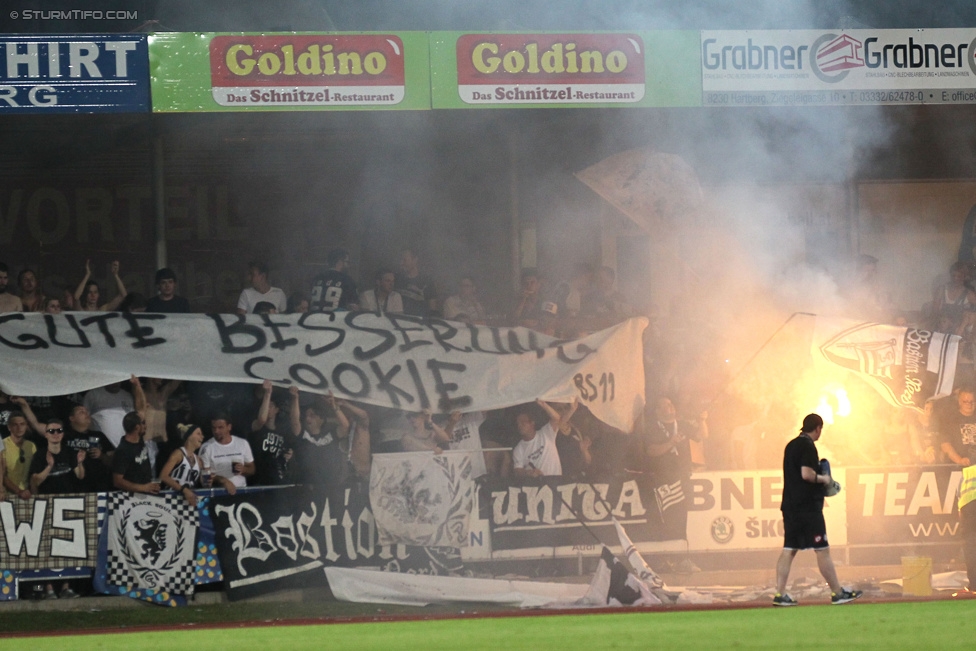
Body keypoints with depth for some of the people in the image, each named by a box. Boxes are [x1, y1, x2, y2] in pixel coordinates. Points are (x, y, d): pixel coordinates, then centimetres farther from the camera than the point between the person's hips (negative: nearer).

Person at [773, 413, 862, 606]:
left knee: (788, 550, 6)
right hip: (808, 506, -9)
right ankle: (837, 593, 2)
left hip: (790, 505, 9)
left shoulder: (791, 446, 16)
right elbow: (806, 474, -23)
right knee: (822, 550, -3)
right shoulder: (808, 446, -12)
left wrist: (821, 480, 20)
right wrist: (824, 479, -6)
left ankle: (780, 594, 1)